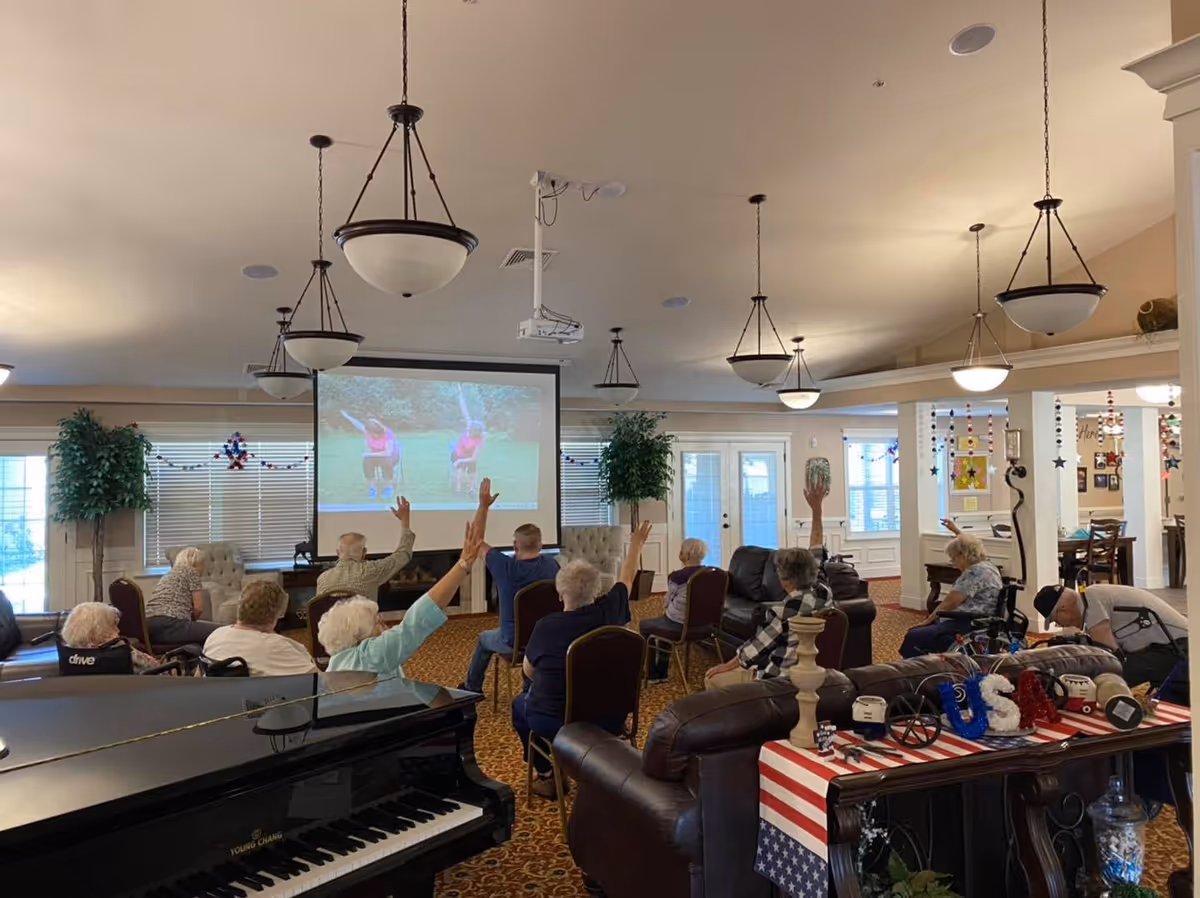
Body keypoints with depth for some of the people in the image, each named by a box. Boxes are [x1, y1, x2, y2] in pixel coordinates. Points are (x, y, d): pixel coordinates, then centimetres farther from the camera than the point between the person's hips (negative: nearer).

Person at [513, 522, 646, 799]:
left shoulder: (547, 625, -17)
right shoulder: (608, 612, -11)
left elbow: (528, 670, 1)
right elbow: (626, 579, 10)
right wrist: (636, 545, 26)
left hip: (556, 722, -3)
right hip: (608, 719, 4)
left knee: (520, 704, 28)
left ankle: (548, 776, 25)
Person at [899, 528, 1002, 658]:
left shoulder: (975, 572, -17)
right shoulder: (986, 564, 14)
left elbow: (950, 602, -16)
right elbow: (968, 545, 37)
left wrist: (928, 620, -6)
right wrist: (956, 530, 45)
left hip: (969, 626, -12)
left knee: (913, 638, -21)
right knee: (915, 631, 12)